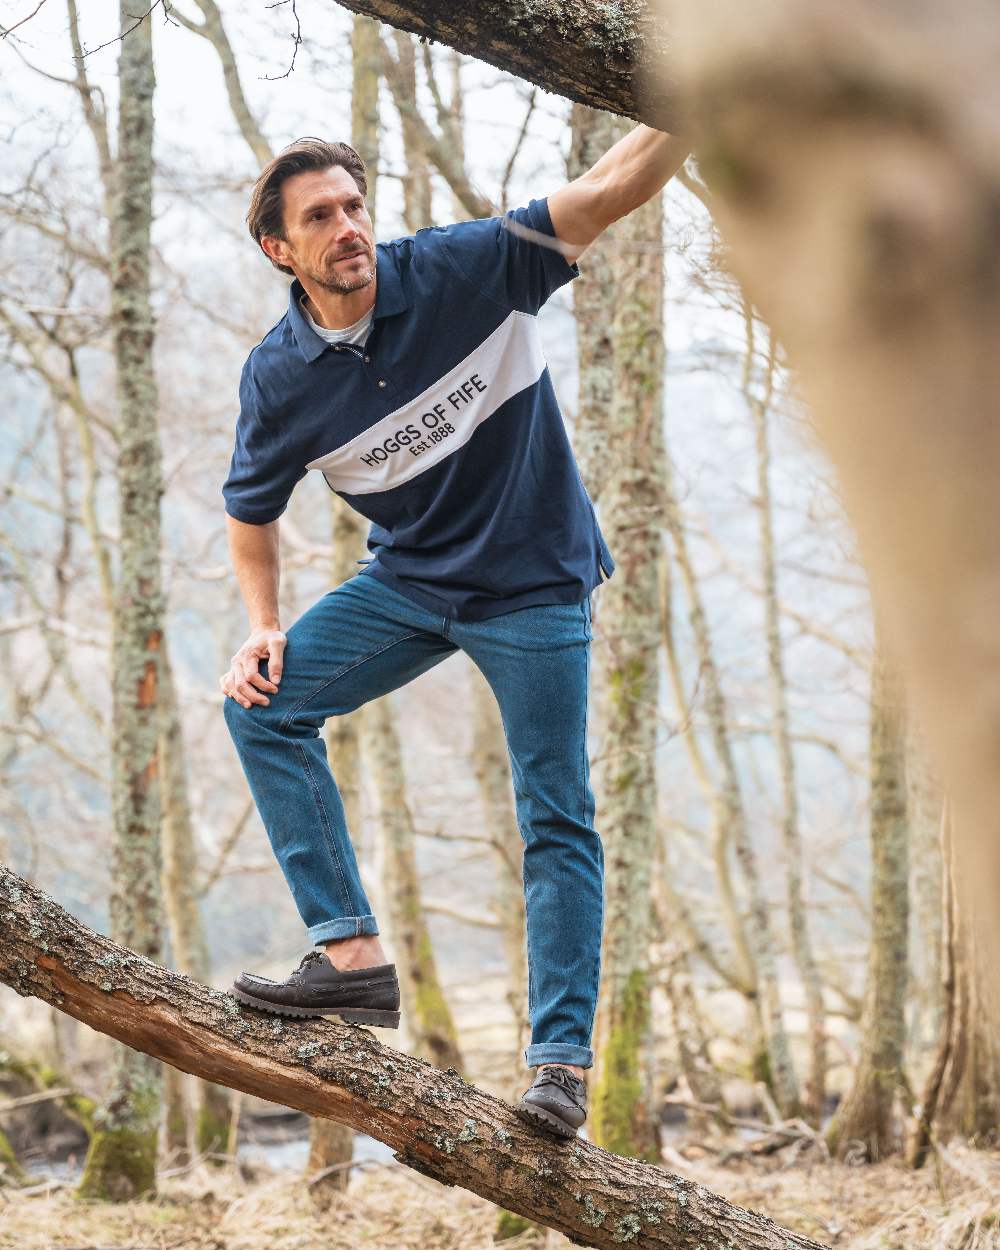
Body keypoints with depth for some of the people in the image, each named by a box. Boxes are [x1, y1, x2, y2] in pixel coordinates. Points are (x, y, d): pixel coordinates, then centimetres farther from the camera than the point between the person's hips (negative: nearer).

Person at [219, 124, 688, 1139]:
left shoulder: (466, 271, -17)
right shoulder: (279, 378, -10)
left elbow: (611, 191, -22)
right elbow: (251, 512, 7)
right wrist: (264, 628, -6)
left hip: (534, 587, -3)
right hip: (408, 580, 3)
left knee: (558, 822, -5)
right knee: (262, 703, -12)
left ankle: (562, 1059, 1)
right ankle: (352, 952, -12)